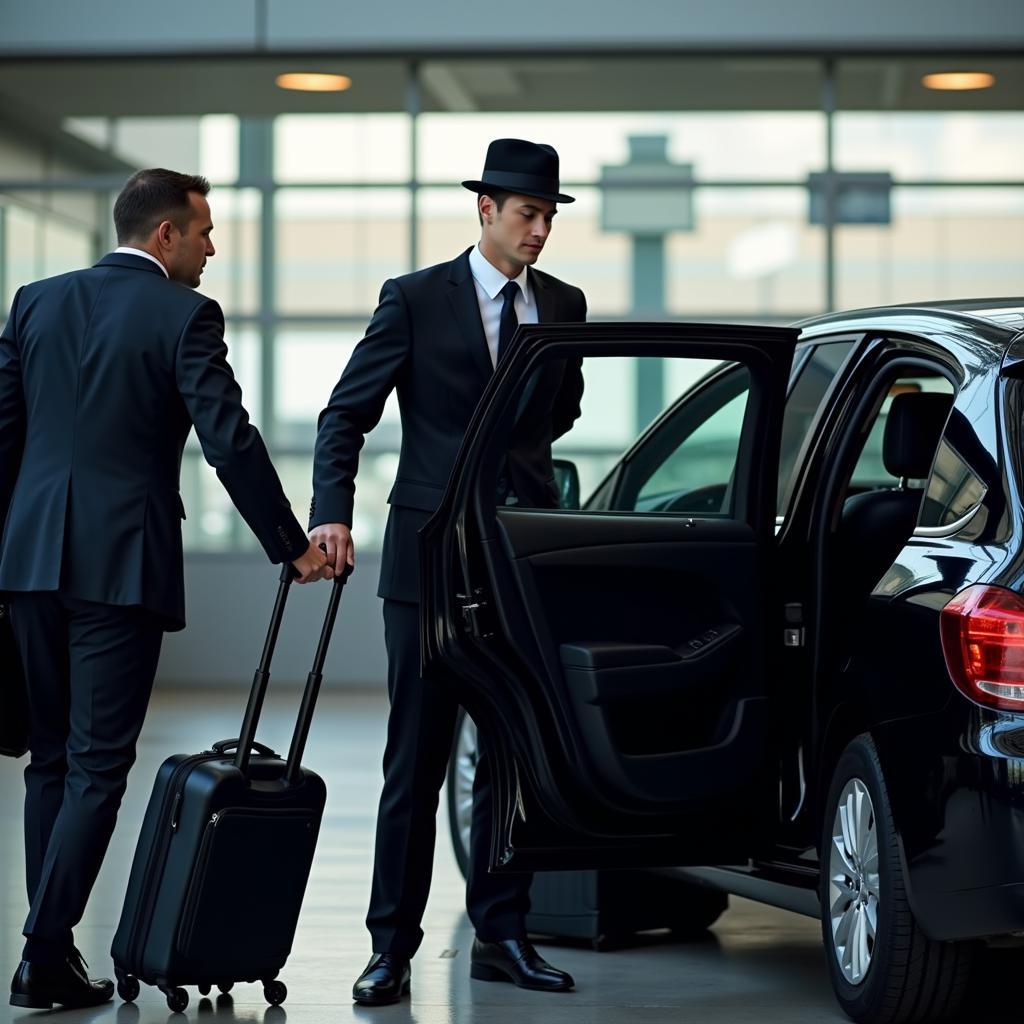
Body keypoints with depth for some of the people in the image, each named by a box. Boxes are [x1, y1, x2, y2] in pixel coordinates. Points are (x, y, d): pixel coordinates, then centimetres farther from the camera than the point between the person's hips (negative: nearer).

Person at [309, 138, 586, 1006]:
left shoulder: (563, 306, 9)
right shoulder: (415, 299, -3)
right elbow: (347, 414, -5)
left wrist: (516, 452, 11)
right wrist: (332, 512, -18)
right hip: (431, 557, -4)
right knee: (416, 764, -2)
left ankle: (502, 936, 16)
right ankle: (392, 949, 4)